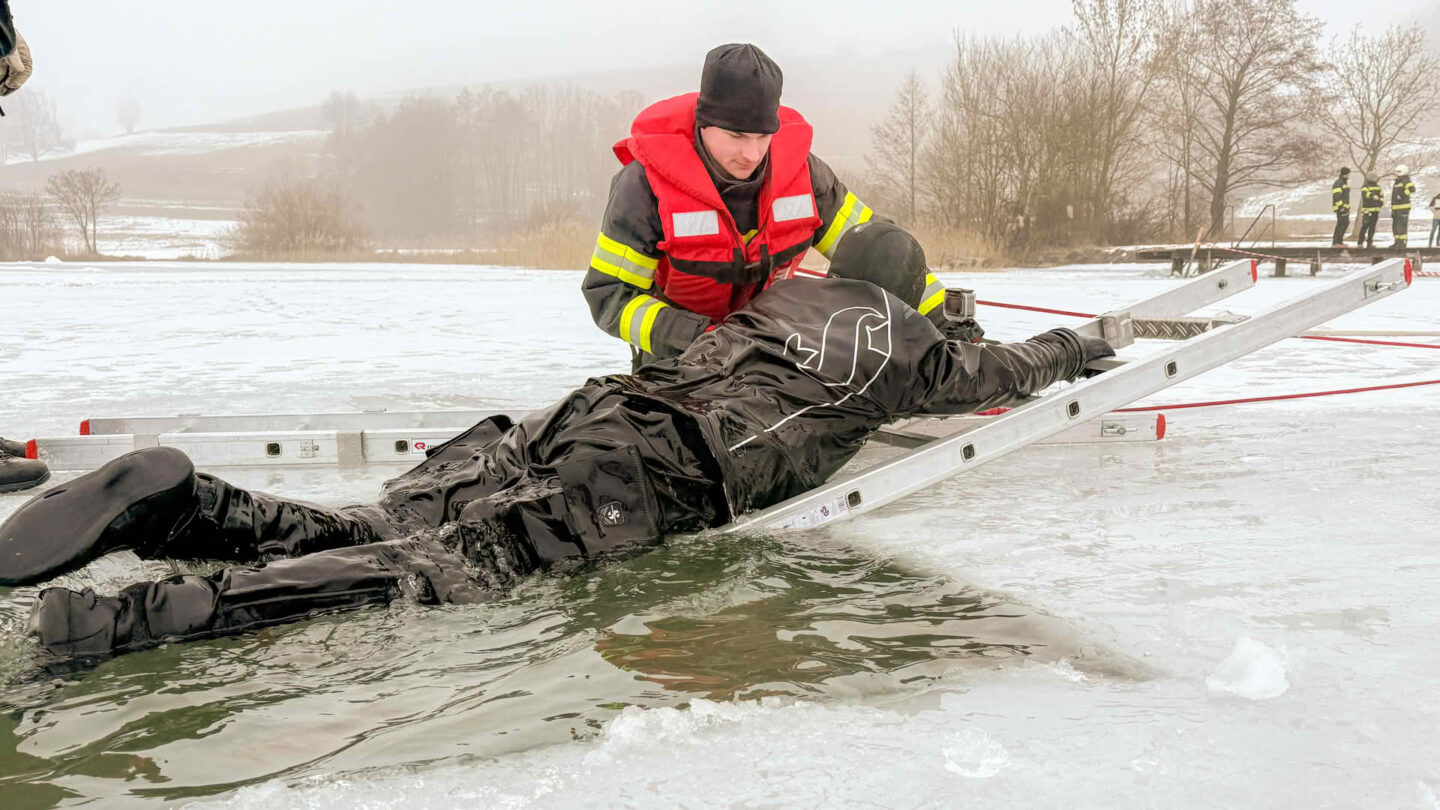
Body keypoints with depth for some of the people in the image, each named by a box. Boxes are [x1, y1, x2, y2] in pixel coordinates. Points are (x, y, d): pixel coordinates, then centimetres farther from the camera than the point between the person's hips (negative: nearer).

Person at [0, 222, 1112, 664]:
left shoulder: (789, 291, 35)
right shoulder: (900, 340, 20)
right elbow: (982, 374, 36)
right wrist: (1068, 349, 59)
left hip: (602, 408, 7)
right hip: (671, 472, -6)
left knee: (389, 524, -1)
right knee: (466, 557, -21)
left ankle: (183, 505, -20)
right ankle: (166, 610, -35)